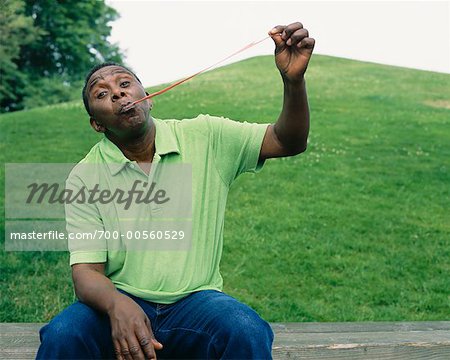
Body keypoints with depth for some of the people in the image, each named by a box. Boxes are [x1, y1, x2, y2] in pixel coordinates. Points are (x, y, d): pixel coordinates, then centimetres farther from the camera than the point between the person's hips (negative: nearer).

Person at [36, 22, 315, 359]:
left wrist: (294, 80, -23)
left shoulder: (204, 137, 1)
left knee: (248, 332, -31)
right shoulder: (85, 178, -2)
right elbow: (86, 271, -7)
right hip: (120, 304, 0)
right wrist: (117, 304, -31)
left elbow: (288, 141, -3)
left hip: (196, 301, 1)